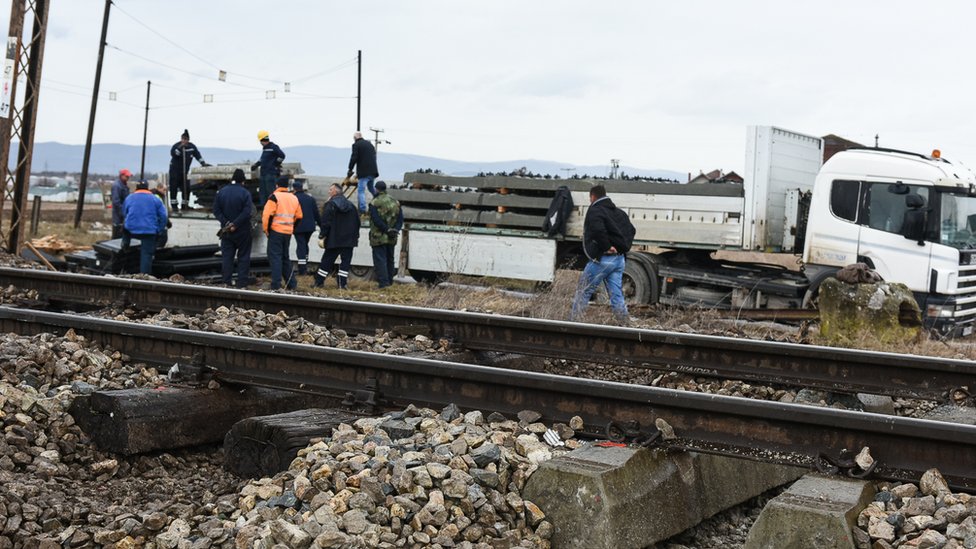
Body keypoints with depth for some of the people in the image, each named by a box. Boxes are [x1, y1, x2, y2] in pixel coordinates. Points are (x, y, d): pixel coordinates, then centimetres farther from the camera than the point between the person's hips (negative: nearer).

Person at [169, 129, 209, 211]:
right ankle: (173, 205, -5)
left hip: (185, 170, 4)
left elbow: (197, 154, 9)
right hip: (175, 170, -4)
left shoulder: (192, 146, 2)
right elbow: (172, 153, -27)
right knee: (174, 188, -8)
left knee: (186, 188, 3)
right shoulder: (176, 145, -11)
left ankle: (185, 204, 13)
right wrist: (180, 147, -35)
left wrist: (203, 163, 2)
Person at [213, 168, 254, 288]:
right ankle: (242, 284, 2)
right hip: (242, 231, -3)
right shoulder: (245, 193, -11)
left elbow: (216, 210, -2)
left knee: (226, 256, 9)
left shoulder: (221, 192, 2)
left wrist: (225, 222, -8)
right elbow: (247, 212, -20)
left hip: (226, 231, 3)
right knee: (243, 257, 4)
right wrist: (235, 224, -17)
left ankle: (227, 282, 7)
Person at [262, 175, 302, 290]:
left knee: (275, 256, -4)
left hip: (276, 231, -6)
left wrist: (265, 229, -4)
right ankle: (291, 283, 17)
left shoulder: (274, 197, -10)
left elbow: (267, 214, -16)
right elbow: (299, 216, 15)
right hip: (288, 232, 6)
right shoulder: (294, 198, 11)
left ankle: (276, 284, -12)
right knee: (285, 257, 17)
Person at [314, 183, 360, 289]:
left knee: (327, 260, 5)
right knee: (345, 260, 4)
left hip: (334, 240, -4)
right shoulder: (351, 205, 11)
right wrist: (356, 236, 20)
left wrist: (321, 236, -9)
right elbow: (357, 223, 15)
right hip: (349, 240, 4)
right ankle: (342, 284, -2)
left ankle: (318, 282, 11)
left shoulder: (330, 205, -7)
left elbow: (325, 222, -12)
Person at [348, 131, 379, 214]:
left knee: (361, 190, -6)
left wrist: (350, 170, -2)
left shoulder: (356, 145, -5)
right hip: (373, 171, 7)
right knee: (371, 188, 26)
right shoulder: (369, 144, 17)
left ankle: (362, 209, -15)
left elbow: (354, 158, -10)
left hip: (364, 172, -7)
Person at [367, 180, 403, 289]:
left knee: (380, 259, -5)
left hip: (378, 237, -6)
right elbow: (400, 218, 4)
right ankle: (390, 281, 22)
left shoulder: (374, 203, -10)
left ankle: (383, 282, -13)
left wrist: (387, 230, -16)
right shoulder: (395, 202, 9)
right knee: (390, 259, 16)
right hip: (392, 238, 6)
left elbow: (376, 220, -19)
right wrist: (395, 230, -6)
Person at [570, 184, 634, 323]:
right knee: (616, 294, 9)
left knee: (583, 291, 4)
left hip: (602, 259, -7)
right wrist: (624, 247, 16)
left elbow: (598, 230, -27)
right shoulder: (618, 212, 17)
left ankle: (573, 320, 6)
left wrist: (607, 247, -18)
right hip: (619, 259, 7)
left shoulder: (594, 211, -9)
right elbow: (630, 230, 23)